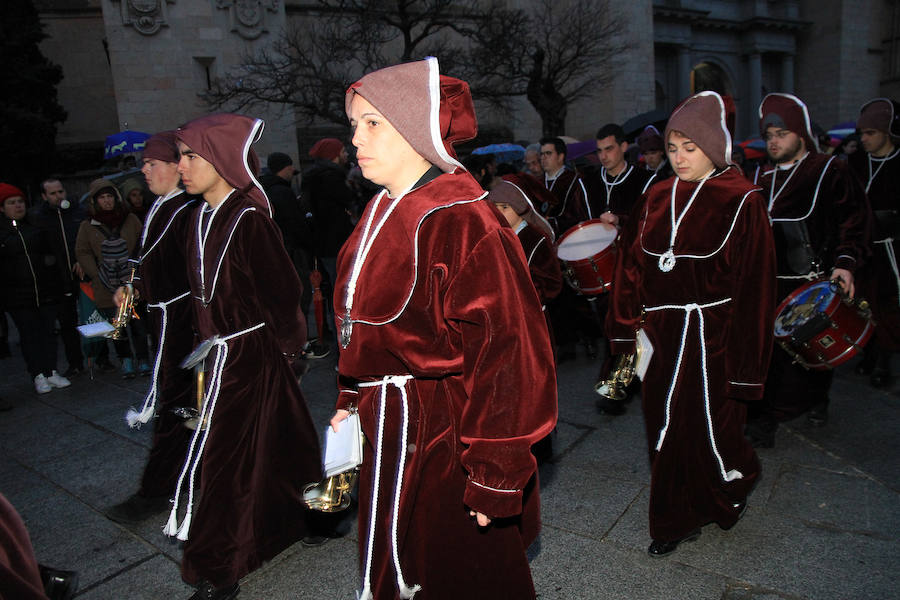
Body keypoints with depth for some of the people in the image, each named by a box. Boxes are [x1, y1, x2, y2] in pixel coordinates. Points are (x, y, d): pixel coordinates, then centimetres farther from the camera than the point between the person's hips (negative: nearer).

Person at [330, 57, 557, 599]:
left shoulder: (463, 223, -21)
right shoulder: (380, 215, 7)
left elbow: (505, 351, -24)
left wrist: (494, 477, -21)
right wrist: (353, 401, 14)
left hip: (446, 442, -8)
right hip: (388, 434, 8)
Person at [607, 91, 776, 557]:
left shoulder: (742, 201, -8)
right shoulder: (659, 196, 7)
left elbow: (754, 283, -10)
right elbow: (634, 263, 8)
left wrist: (747, 360, -12)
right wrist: (630, 327, 4)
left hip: (712, 338, -5)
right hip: (663, 335, 5)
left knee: (709, 427, 6)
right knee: (664, 427, 12)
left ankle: (737, 481, 41)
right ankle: (676, 519, 31)